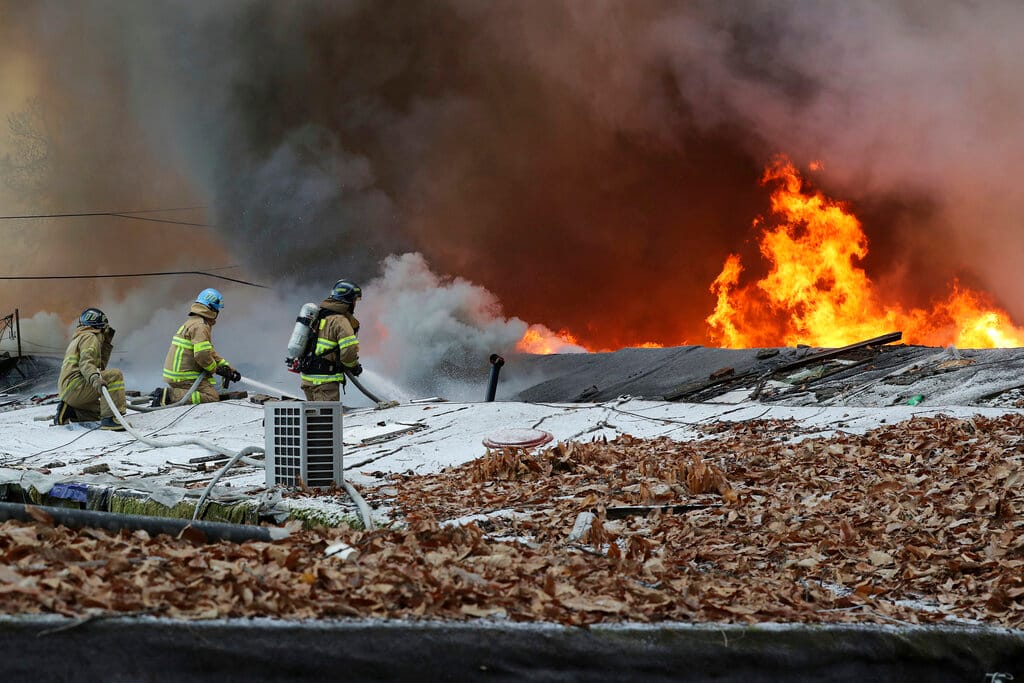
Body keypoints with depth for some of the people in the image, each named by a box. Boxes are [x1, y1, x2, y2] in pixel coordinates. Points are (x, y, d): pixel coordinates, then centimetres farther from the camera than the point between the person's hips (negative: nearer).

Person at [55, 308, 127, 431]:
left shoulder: (79, 338, 30)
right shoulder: (90, 337, -2)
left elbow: (100, 365, 29)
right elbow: (86, 363, -20)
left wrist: (107, 343, 25)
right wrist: (94, 379, -39)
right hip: (75, 385, -10)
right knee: (114, 375, -22)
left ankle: (67, 411, 11)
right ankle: (110, 419, -32)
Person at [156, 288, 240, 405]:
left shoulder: (193, 322, 23)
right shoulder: (200, 326, -13)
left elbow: (210, 352, 27)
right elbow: (202, 355, -23)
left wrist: (229, 368, 22)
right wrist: (215, 369, -4)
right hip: (184, 377, -10)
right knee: (212, 397, -16)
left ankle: (170, 392, 6)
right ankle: (171, 395, -19)